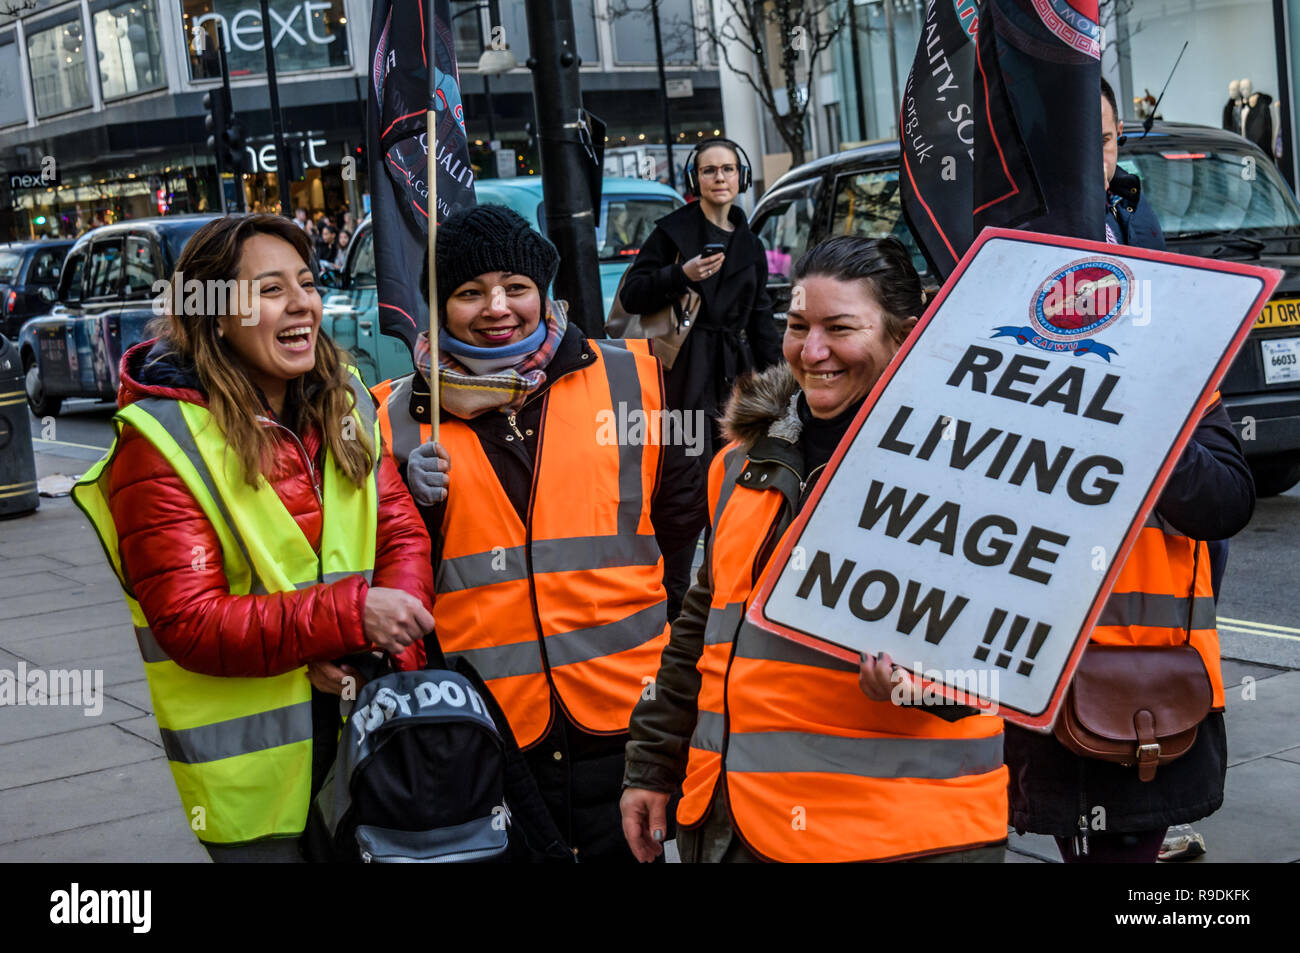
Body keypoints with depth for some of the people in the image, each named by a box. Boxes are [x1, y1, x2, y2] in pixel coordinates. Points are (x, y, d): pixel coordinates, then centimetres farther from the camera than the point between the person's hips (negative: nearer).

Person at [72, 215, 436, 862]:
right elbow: (190, 624, -19)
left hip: (369, 729, 6)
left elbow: (402, 534, 3)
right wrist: (351, 614, -27)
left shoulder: (344, 402, 4)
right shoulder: (160, 443, -14)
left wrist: (387, 650, -17)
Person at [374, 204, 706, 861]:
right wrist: (413, 507, -9)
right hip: (481, 741, 0)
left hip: (627, 716, 1)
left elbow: (685, 528, 13)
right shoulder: (397, 417, 4)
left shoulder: (631, 380, 5)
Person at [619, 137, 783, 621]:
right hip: (690, 371, -5)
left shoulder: (750, 244, 16)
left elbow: (761, 317, 21)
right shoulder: (673, 230, 0)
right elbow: (631, 295, -4)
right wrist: (681, 276, -18)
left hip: (736, 371, 6)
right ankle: (677, 594, -1)